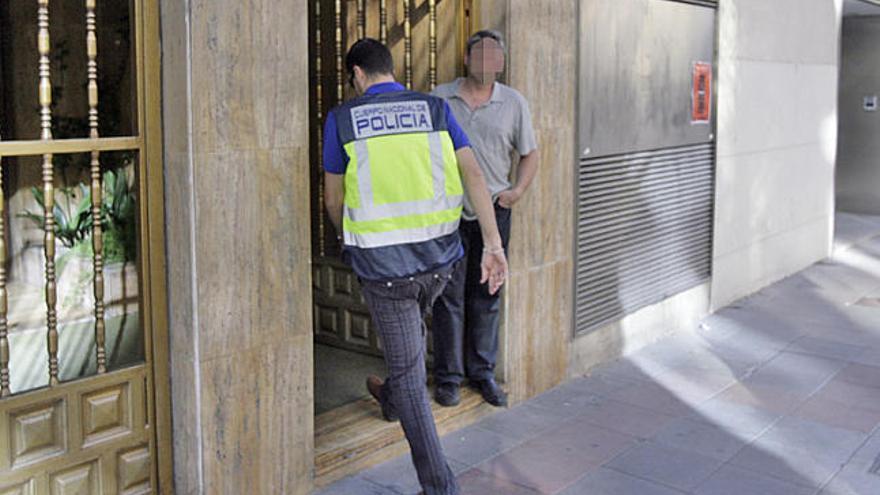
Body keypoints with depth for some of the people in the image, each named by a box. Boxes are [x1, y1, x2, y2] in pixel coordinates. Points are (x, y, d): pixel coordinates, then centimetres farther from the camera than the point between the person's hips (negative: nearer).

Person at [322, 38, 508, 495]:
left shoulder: (341, 119, -1)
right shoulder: (435, 109, 4)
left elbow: (334, 199, 7)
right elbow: (473, 175, -8)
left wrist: (348, 237, 27)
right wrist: (494, 244, -10)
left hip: (382, 264, -3)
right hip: (438, 256, 4)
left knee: (407, 370, 7)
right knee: (408, 328, 34)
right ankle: (391, 399, 59)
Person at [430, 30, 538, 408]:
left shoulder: (514, 102, 5)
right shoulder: (441, 97, 3)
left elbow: (530, 153, 10)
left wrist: (518, 190, -6)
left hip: (493, 212, 2)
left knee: (486, 297, 9)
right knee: (449, 297, 2)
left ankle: (483, 373, 22)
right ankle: (448, 377, 14)